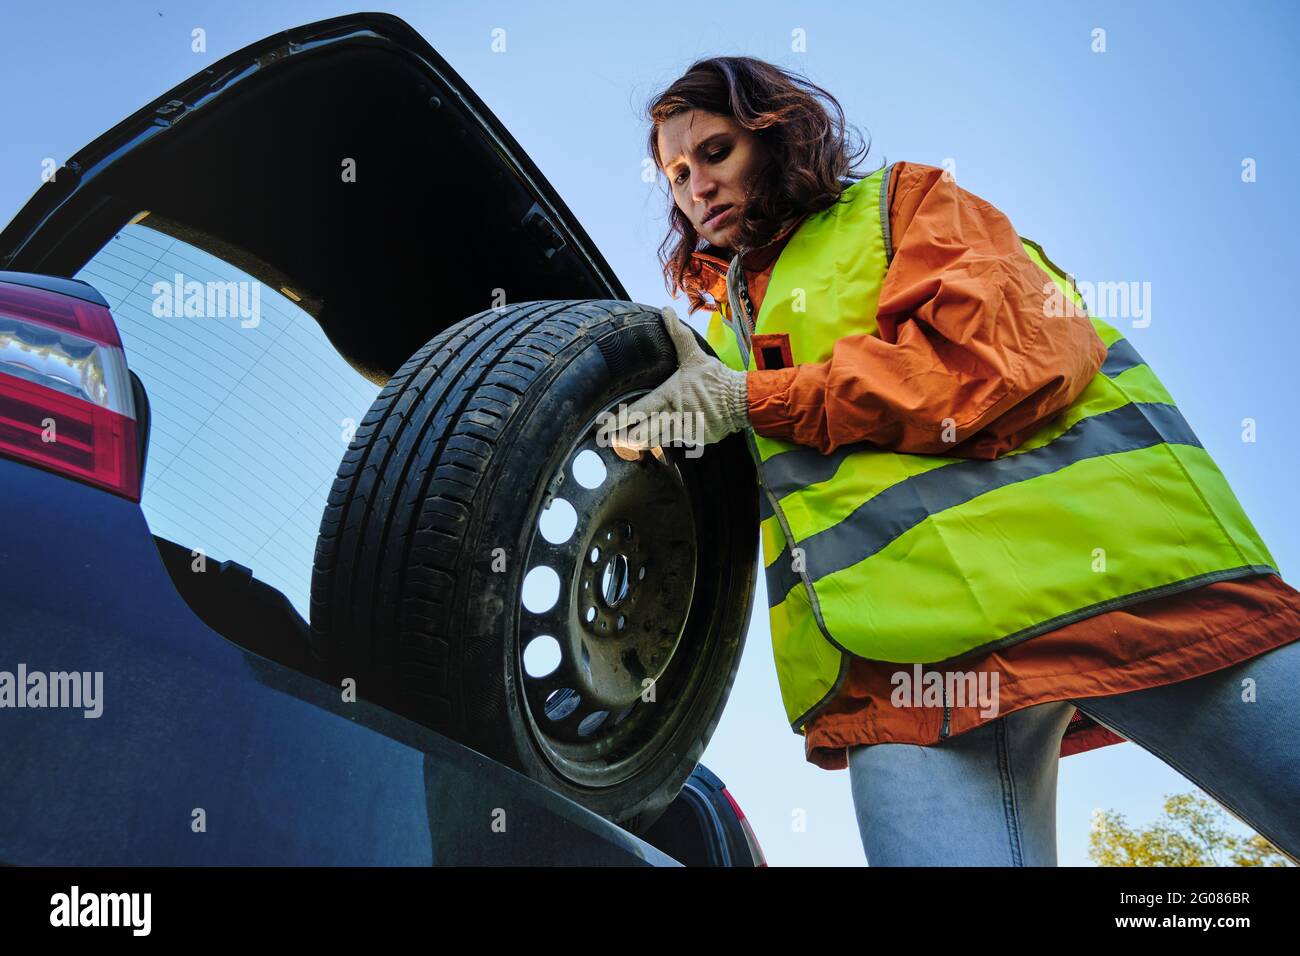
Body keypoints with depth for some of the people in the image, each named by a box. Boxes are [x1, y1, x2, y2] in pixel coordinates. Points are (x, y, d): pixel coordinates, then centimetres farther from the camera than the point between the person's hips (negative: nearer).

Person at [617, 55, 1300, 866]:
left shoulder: (901, 201, 16)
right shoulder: (727, 332, 30)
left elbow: (1018, 346, -5)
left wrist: (757, 401, -3)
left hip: (1096, 562, -2)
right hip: (901, 654, 3)